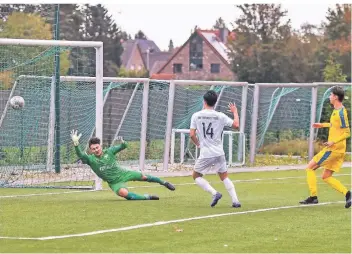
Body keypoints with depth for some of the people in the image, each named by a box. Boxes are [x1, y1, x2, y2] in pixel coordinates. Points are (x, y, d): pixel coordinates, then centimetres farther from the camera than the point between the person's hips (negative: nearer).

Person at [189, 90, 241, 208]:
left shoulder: (196, 116, -4)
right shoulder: (220, 116, -2)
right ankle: (235, 201, 7)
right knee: (224, 177, 18)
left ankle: (214, 193, -5)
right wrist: (235, 112, 18)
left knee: (196, 176, 14)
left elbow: (192, 134, -7)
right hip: (219, 154, 3)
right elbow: (236, 125, 1)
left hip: (205, 154, -3)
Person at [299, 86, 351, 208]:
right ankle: (346, 193, -1)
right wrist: (323, 125, 31)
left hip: (333, 149, -10)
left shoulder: (341, 113, -18)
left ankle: (313, 197, -3)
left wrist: (333, 142, -30)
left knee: (310, 167, -1)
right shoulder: (337, 111, 11)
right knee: (326, 177, 12)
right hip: (336, 150, 10)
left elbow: (347, 133, -20)